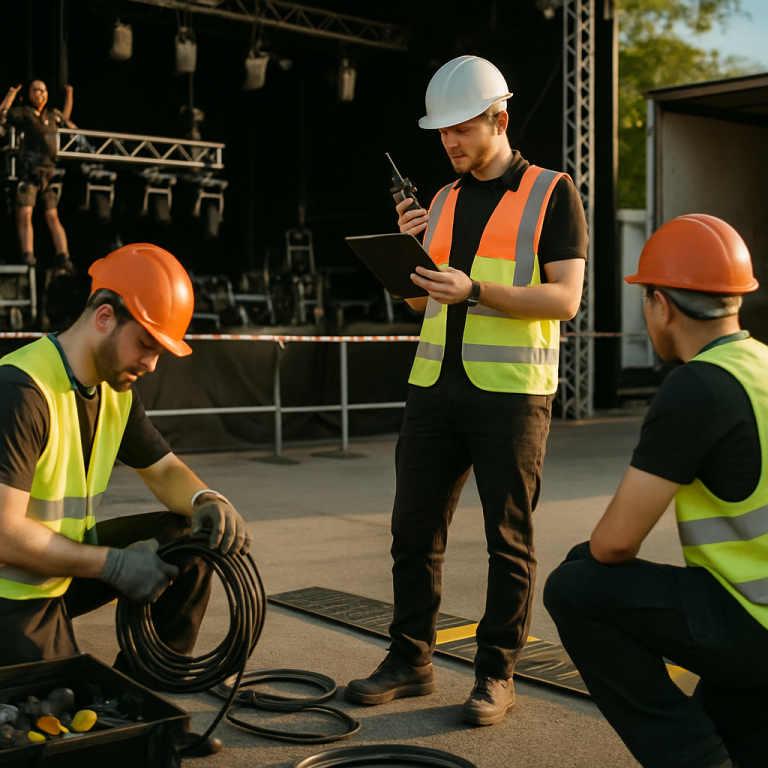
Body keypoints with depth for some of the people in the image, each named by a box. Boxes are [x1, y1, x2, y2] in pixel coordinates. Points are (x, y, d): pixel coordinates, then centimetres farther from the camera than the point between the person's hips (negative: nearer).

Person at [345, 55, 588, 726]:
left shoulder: (551, 193, 0)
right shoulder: (445, 202, 16)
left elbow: (565, 298, -9)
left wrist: (474, 291, -20)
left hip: (512, 391, -5)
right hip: (436, 385, 5)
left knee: (509, 540, 2)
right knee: (414, 529, 6)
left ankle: (496, 675, 13)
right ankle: (410, 661, 19)